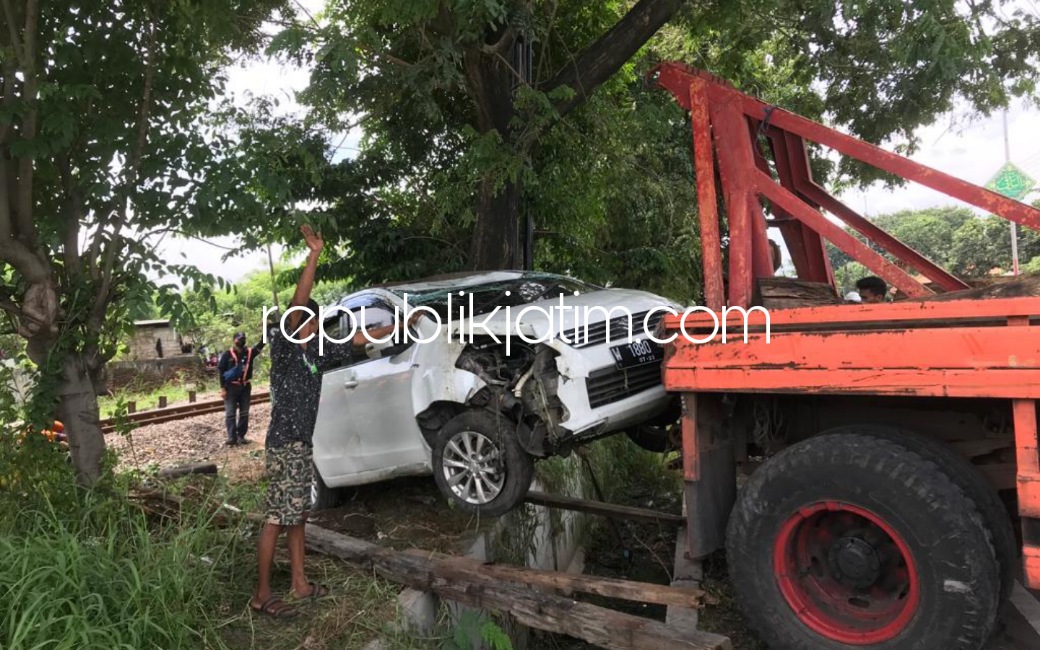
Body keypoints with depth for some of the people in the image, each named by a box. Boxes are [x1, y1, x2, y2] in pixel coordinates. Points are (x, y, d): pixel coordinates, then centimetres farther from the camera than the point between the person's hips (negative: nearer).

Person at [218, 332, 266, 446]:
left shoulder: (249, 352, 3)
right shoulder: (227, 355, -4)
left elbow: (260, 345, -9)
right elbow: (220, 371, -4)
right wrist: (222, 388, -10)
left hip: (245, 386, 3)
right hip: (231, 387, -3)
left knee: (244, 413, 6)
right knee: (230, 413, -2)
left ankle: (241, 436, 14)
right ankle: (232, 437, 0)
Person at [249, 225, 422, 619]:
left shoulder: (316, 352, 10)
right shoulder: (284, 347, -11)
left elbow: (358, 341, 16)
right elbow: (296, 305, -26)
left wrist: (398, 326, 18)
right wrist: (314, 256, -32)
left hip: (303, 445, 8)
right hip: (285, 444, -8)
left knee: (297, 516, 14)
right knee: (276, 519, -3)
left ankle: (299, 583, 25)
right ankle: (262, 596, 5)